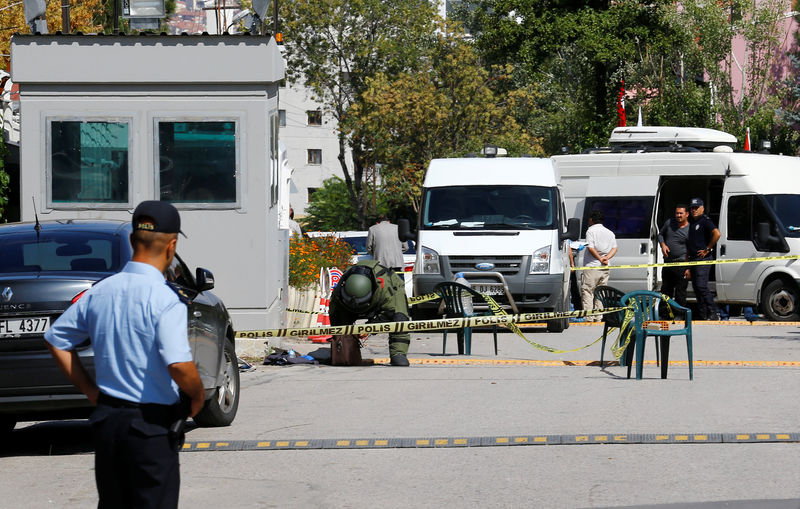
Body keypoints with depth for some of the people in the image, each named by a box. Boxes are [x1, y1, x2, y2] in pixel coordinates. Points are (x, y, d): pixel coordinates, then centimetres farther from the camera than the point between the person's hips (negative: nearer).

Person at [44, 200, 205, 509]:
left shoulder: (100, 292, 4)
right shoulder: (164, 298, -17)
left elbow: (56, 340, 15)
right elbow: (179, 365, -27)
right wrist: (198, 396, -7)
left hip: (107, 417, 6)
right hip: (152, 424, -6)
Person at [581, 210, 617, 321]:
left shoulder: (591, 231, -4)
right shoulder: (610, 233, 15)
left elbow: (590, 248, -14)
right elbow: (614, 248, 7)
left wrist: (600, 258, -8)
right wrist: (607, 258, -6)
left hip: (591, 266, -6)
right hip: (605, 267, 6)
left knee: (587, 292, -3)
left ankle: (589, 317, -10)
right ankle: (598, 318, 7)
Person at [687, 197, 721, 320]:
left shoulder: (705, 221, -8)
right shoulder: (691, 222, 18)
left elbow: (716, 234, -23)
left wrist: (707, 249, -17)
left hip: (703, 258, -9)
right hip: (693, 258, 9)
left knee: (701, 286, -16)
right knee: (696, 287, 8)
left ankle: (713, 313, -15)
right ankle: (702, 314, 12)